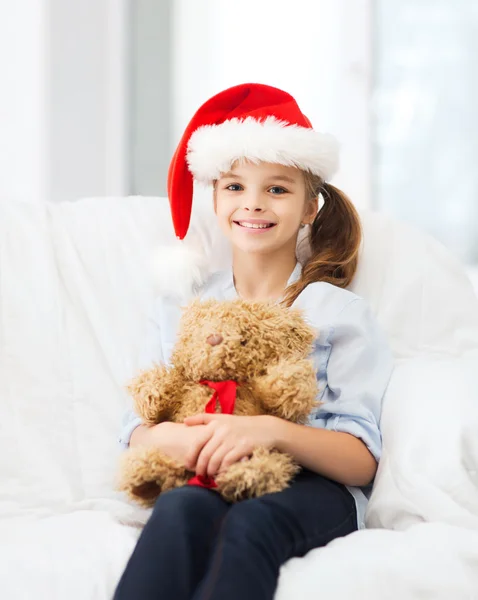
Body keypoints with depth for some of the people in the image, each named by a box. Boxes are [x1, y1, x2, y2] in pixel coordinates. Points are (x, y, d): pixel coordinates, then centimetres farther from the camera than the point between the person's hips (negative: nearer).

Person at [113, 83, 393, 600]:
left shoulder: (340, 312, 7)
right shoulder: (177, 308, 18)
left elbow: (362, 460, -3)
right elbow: (136, 429, 12)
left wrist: (273, 430, -23)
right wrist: (164, 437, -15)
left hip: (309, 488, -2)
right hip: (202, 482, 2)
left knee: (250, 524, -39)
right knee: (182, 508, -36)